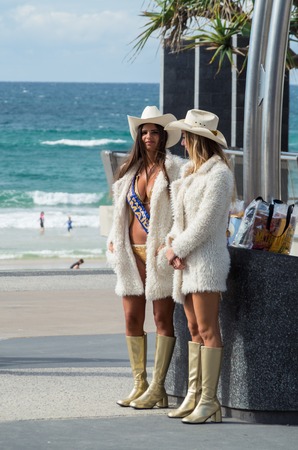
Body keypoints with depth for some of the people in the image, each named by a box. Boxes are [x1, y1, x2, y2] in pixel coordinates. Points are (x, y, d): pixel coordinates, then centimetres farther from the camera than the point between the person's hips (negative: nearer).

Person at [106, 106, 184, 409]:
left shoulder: (175, 170, -3)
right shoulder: (131, 170, 14)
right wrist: (114, 240, 10)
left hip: (160, 252, -6)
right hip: (133, 252, 6)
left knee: (163, 318, -2)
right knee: (132, 318, 3)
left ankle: (157, 389, 0)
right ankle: (139, 385, 11)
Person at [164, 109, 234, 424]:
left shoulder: (218, 174, -12)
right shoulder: (192, 172, 18)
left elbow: (204, 222, -17)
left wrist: (177, 248, -11)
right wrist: (172, 242, 2)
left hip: (206, 259, -9)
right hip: (186, 261, 9)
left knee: (207, 331, -10)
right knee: (194, 330, 9)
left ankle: (209, 401, -12)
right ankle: (193, 396, 12)